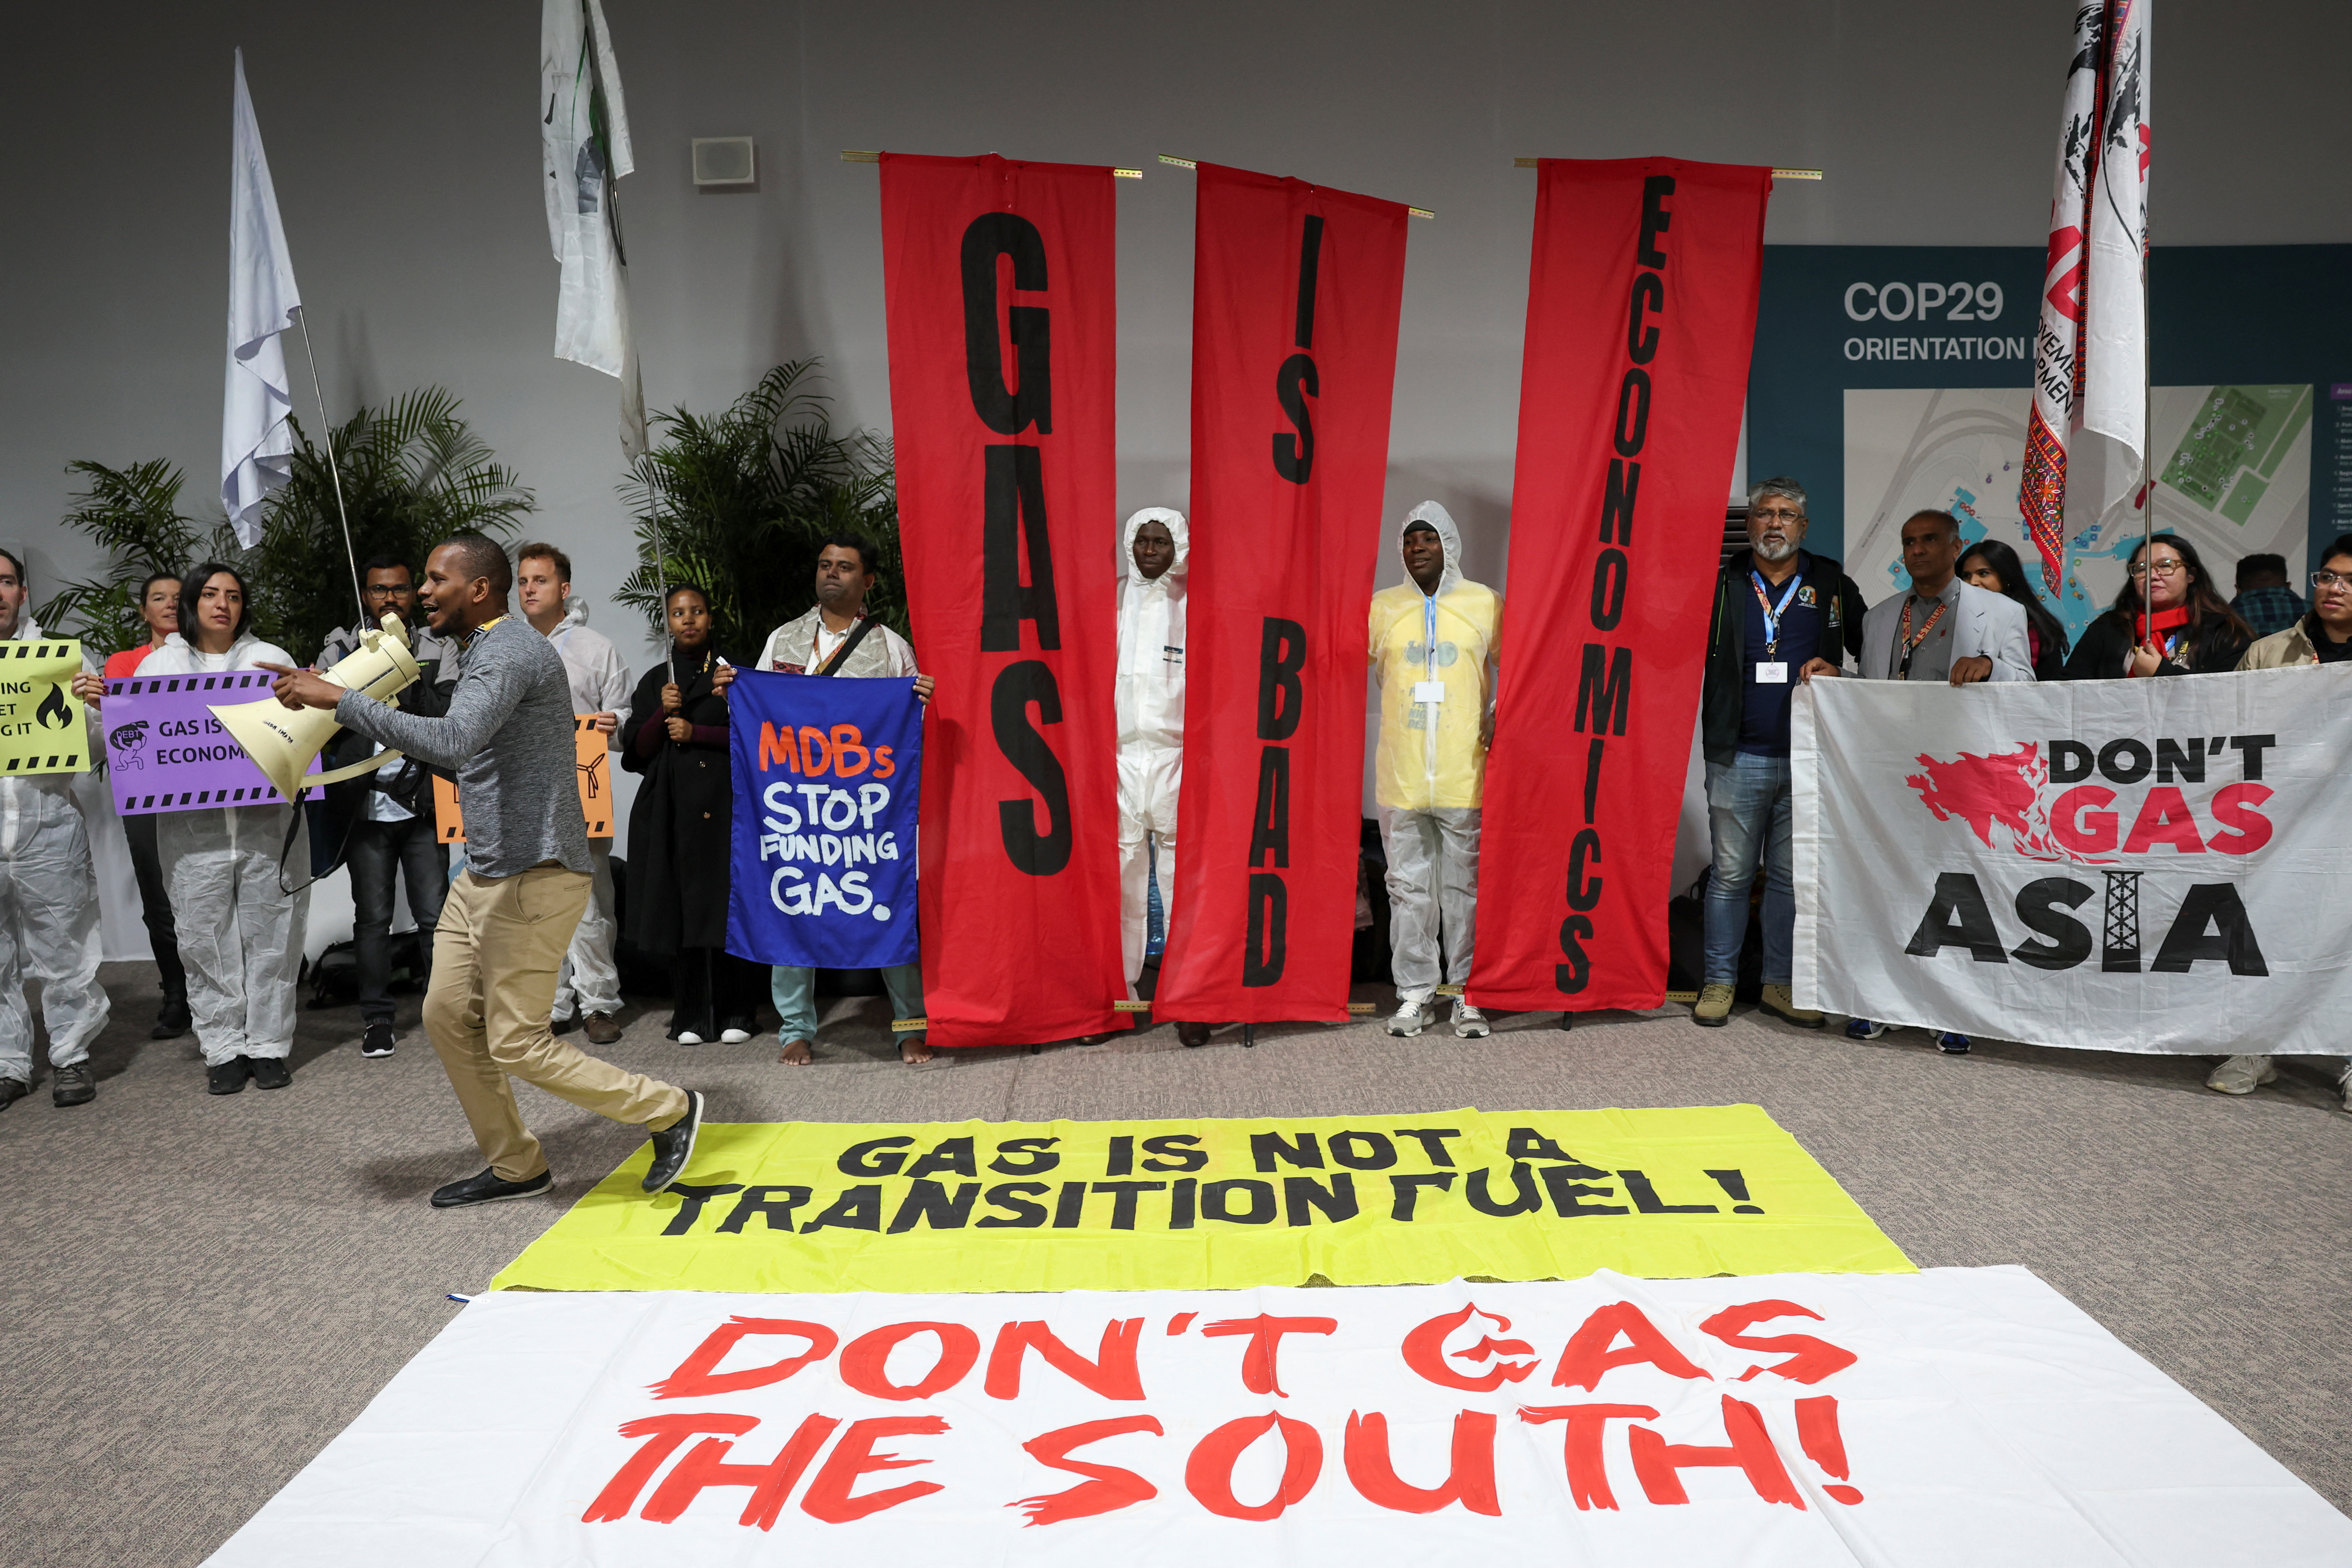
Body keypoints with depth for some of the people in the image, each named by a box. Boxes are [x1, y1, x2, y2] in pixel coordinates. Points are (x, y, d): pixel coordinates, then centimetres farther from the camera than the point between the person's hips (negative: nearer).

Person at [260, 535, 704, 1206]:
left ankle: (668, 1110, 9)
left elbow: (452, 742, -33)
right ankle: (516, 1167, 25)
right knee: (448, 1014, 13)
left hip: (532, 877, -11)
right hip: (484, 874, 11)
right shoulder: (480, 653, 18)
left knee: (517, 1044, -6)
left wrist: (339, 699, -29)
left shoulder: (509, 650, -17)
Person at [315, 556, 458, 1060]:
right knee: (373, 917, 6)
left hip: (422, 805, -1)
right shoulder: (341, 650, 9)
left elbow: (451, 716, -6)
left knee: (435, 914, -1)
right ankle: (377, 1019, 15)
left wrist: (403, 685, -15)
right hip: (365, 806, 1)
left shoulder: (439, 650, 7)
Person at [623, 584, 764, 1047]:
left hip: (723, 804, -2)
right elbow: (636, 750, 8)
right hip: (671, 809, 2)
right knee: (680, 907, -1)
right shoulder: (654, 681, 15)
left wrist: (693, 732, -7)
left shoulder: (732, 670, 8)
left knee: (728, 904, -5)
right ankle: (691, 1017, 7)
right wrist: (663, 713, -8)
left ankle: (735, 1013, 3)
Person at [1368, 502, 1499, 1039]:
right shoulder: (1380, 607, 10)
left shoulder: (1486, 603, 6)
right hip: (1400, 775, 2)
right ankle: (1415, 993, 15)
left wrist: (1500, 715, -5)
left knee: (1466, 886, 3)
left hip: (1465, 775, -1)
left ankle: (1469, 994, 12)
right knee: (1408, 886, 6)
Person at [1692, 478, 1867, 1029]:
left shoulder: (1833, 585, 8)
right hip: (1738, 757, -1)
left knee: (1791, 876, 8)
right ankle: (1720, 981, 13)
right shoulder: (1723, 584, 5)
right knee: (1731, 873, 3)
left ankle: (1780, 983, 18)